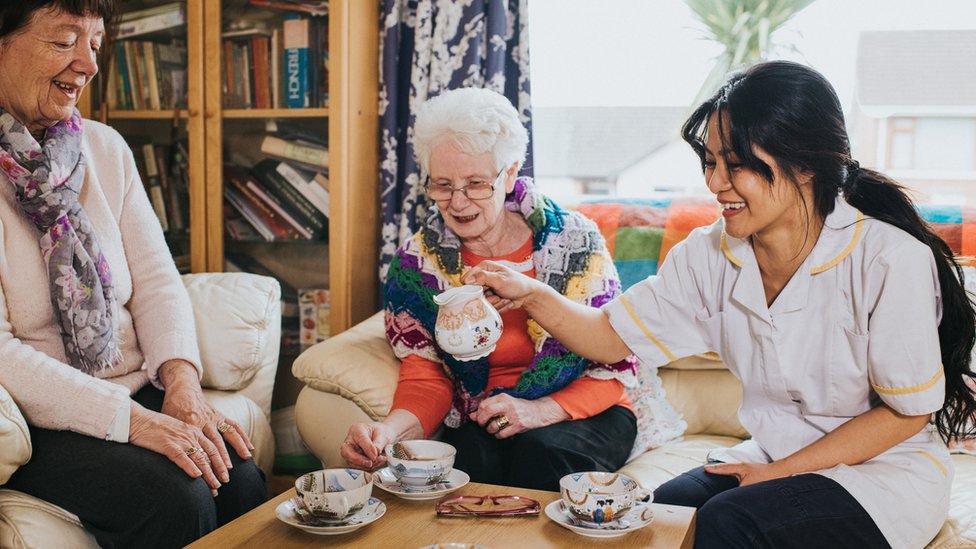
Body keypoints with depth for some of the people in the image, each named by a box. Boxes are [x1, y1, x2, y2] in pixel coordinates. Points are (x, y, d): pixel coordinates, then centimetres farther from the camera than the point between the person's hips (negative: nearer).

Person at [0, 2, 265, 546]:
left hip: (136, 393, 5)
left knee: (242, 478, -18)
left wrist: (182, 380, -12)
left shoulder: (106, 148, 7)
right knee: (176, 499, -26)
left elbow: (156, 278, 6)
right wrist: (129, 419, -24)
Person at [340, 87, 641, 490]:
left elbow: (616, 366, -4)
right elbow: (425, 377, -4)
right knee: (470, 460, -34)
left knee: (541, 453, -34)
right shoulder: (417, 262, -1)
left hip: (584, 414, 0)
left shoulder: (574, 241, -6)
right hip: (481, 426, 0)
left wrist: (541, 410, -22)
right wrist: (391, 430, -28)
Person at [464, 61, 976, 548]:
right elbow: (612, 336, -1)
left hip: (885, 472, -4)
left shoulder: (893, 258, -21)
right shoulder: (708, 255, -6)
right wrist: (533, 295, -19)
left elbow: (907, 410, -13)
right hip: (773, 461, 4)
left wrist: (780, 472, -15)